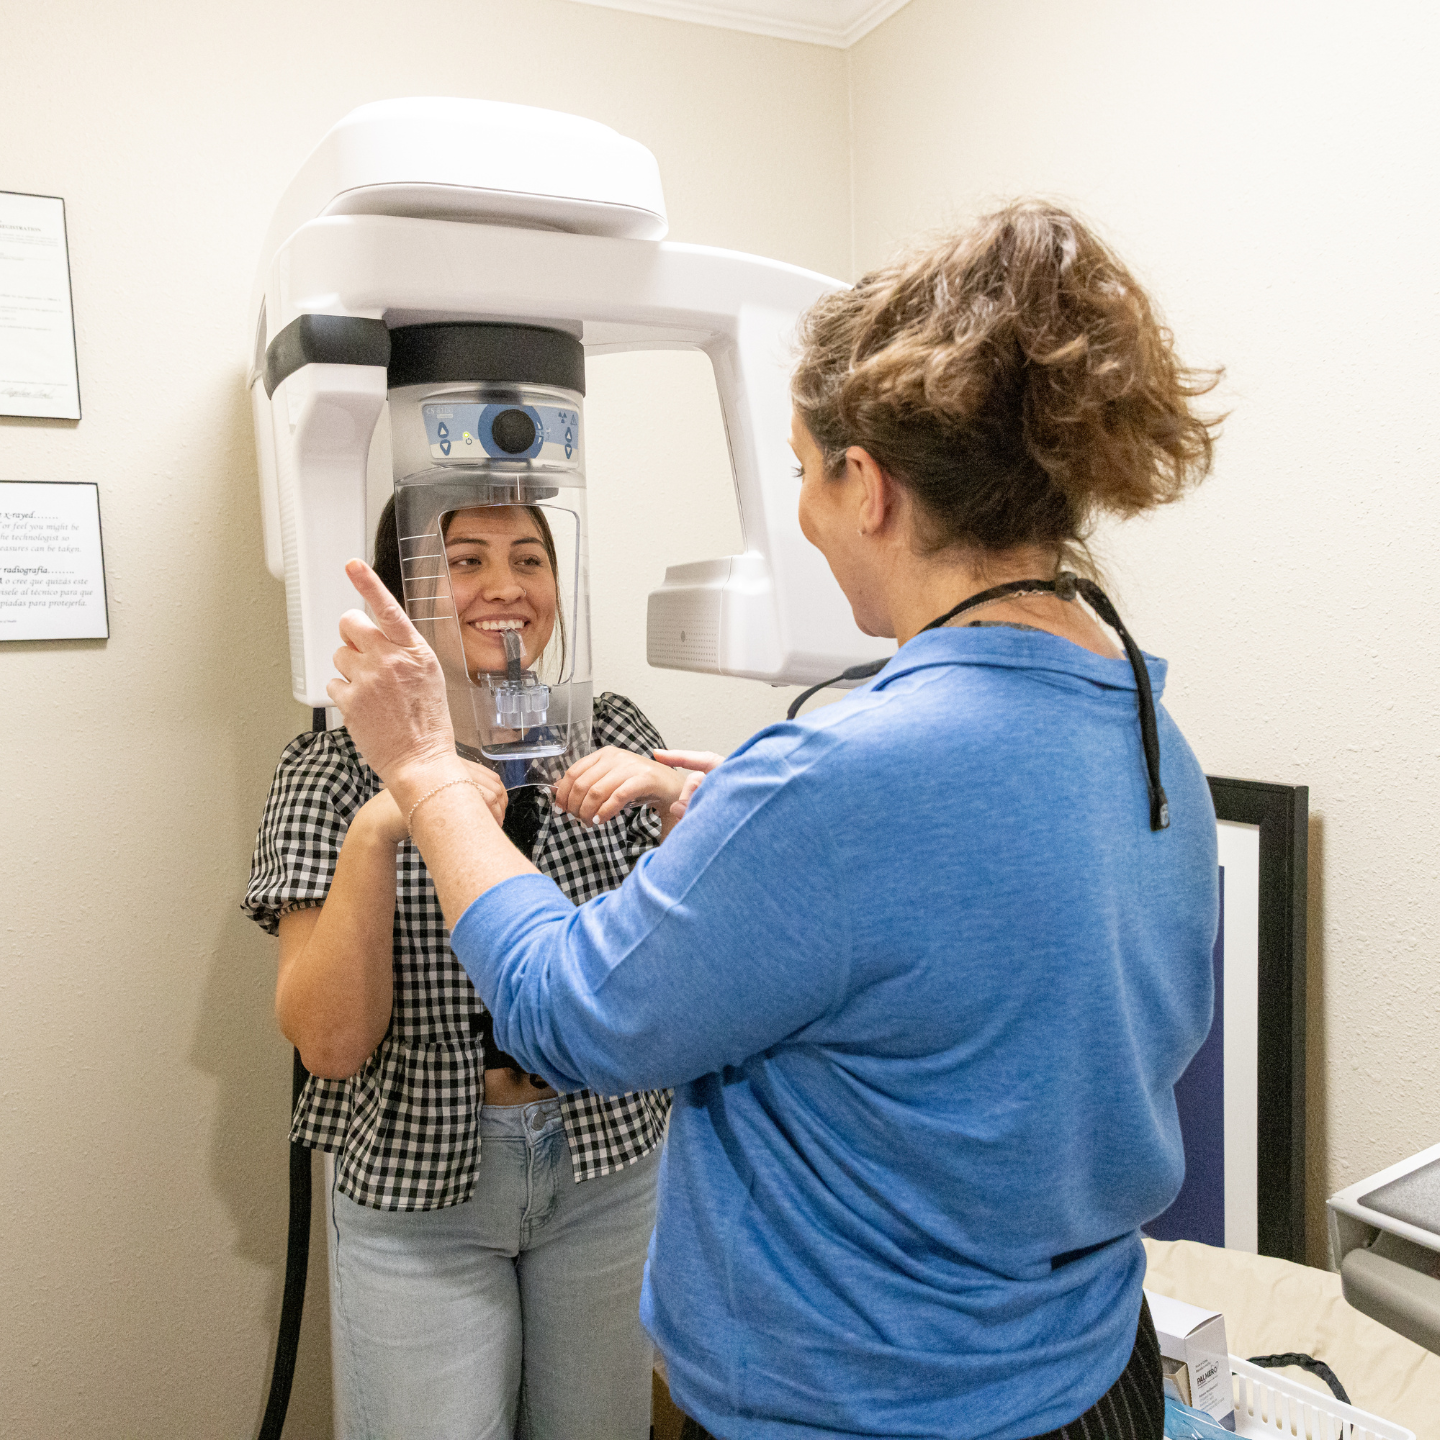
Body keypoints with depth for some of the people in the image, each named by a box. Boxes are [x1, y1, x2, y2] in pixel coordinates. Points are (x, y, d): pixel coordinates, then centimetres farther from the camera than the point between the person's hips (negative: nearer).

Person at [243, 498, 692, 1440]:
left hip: (609, 1164, 3)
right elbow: (330, 1043, -15)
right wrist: (376, 833, -29)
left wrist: (674, 803, -23)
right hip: (417, 1187, -2)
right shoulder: (338, 769, -8)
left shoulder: (614, 738, -3)